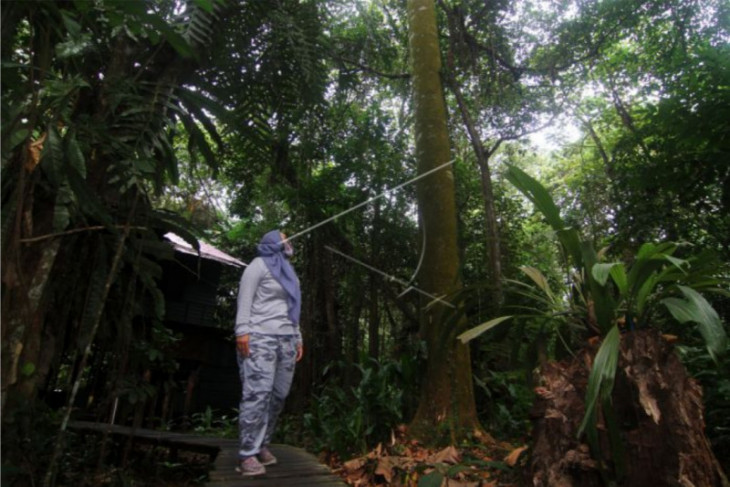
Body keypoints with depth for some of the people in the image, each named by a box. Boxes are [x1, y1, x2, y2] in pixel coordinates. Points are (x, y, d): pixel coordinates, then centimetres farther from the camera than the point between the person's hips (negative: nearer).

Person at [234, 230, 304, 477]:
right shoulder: (260, 264, 3)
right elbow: (244, 299, -6)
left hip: (286, 340, 7)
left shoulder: (287, 272, 25)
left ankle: (262, 445, 14)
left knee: (278, 395, 3)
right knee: (257, 393, -13)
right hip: (260, 337, -7)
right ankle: (247, 454, -7)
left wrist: (297, 338, 19)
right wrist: (242, 331, -17)